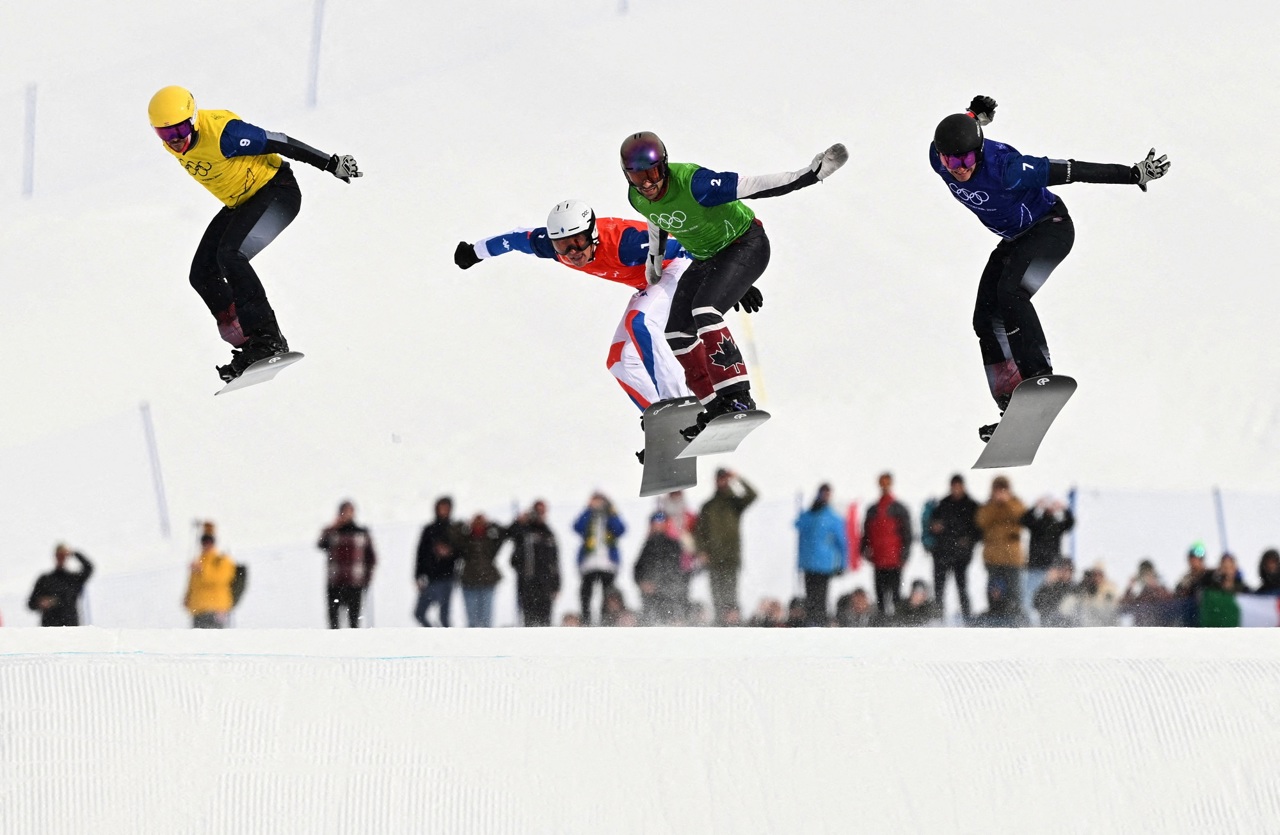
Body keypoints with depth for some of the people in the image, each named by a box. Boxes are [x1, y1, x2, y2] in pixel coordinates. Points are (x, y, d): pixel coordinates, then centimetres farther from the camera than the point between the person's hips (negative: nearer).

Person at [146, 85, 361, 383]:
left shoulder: (222, 133, -30)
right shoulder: (174, 145, -6)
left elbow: (280, 143, -25)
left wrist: (332, 165, -21)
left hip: (277, 191, -9)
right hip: (241, 203, 9)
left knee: (230, 255, -29)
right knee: (202, 275, -2)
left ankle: (267, 338, -28)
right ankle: (249, 345, 1)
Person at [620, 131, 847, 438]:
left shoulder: (693, 183, -33)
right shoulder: (637, 199, -10)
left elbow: (754, 186, -34)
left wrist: (811, 174, -39)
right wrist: (654, 264, 29)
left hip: (746, 246, -8)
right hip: (706, 259, 8)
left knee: (704, 312, -29)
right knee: (677, 335, 0)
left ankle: (737, 396, -29)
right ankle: (715, 406, 9)